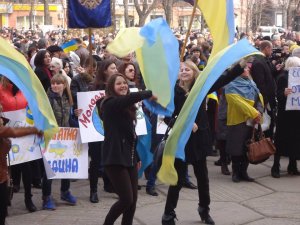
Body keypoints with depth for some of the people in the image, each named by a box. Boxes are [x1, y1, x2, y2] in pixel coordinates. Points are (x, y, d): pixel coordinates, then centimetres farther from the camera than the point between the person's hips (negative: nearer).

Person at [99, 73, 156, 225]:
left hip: (129, 158, 9)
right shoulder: (110, 104, -11)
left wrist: (137, 157, 20)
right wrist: (150, 93, -16)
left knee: (133, 199, 6)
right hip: (115, 159, -9)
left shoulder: (126, 107, 17)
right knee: (126, 199, -11)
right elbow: (131, 97, -30)